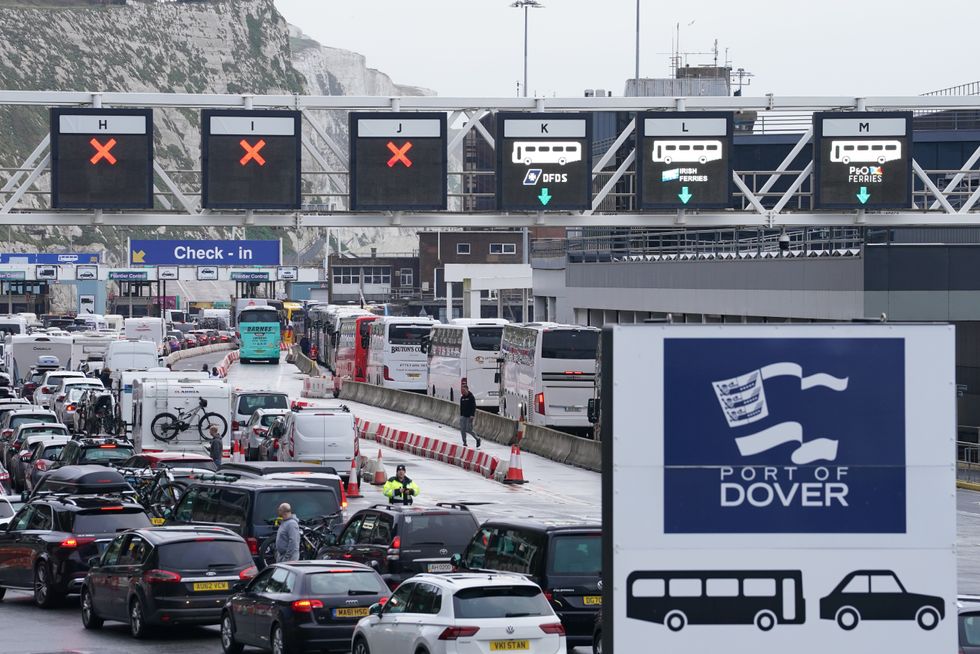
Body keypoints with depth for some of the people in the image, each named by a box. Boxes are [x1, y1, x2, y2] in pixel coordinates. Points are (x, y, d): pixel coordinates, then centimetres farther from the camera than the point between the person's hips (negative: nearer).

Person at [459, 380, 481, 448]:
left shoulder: (471, 397, -8)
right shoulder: (462, 398, 12)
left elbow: (474, 407, -12)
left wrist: (472, 415, -19)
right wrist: (461, 415, 14)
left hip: (469, 416, -6)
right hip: (463, 416, 6)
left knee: (469, 429, -8)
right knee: (462, 429, -1)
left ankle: (477, 439, 13)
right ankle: (464, 442, 5)